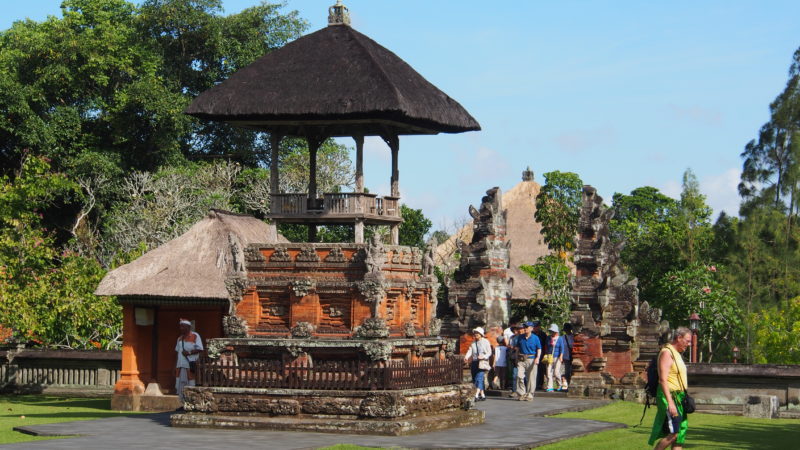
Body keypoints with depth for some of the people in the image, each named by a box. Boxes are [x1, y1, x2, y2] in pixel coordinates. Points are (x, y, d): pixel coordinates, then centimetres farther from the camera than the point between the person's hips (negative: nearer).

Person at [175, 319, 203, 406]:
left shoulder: (195, 336, -1)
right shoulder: (180, 338, 20)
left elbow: (200, 349, -8)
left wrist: (189, 352, -18)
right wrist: (176, 365, 15)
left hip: (190, 365, -7)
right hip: (180, 365, 7)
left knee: (190, 385, -5)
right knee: (180, 385, 4)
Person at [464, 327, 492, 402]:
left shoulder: (485, 342, 1)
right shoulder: (473, 343, 16)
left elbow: (489, 353, -1)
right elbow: (470, 351, 5)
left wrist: (483, 357, -18)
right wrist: (466, 357, -15)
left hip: (482, 363, -6)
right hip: (474, 362, 6)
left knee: (479, 378, -18)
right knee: (474, 379, 7)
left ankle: (476, 396, -25)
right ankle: (482, 395, 18)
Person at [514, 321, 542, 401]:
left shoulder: (535, 338, 1)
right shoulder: (520, 337, 10)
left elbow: (539, 349, 2)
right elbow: (517, 349, 18)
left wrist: (538, 358, -13)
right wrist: (517, 359, 15)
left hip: (531, 359, -3)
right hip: (521, 360, 3)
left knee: (531, 378, -1)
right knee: (519, 376, -10)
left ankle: (529, 395, 7)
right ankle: (521, 394, -2)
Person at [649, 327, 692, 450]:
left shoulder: (677, 354, 19)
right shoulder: (666, 353, -12)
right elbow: (663, 380, -21)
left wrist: (685, 399, 23)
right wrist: (670, 402, -27)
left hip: (678, 398, 10)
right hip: (670, 397, -10)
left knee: (680, 434, 6)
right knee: (673, 434, -14)